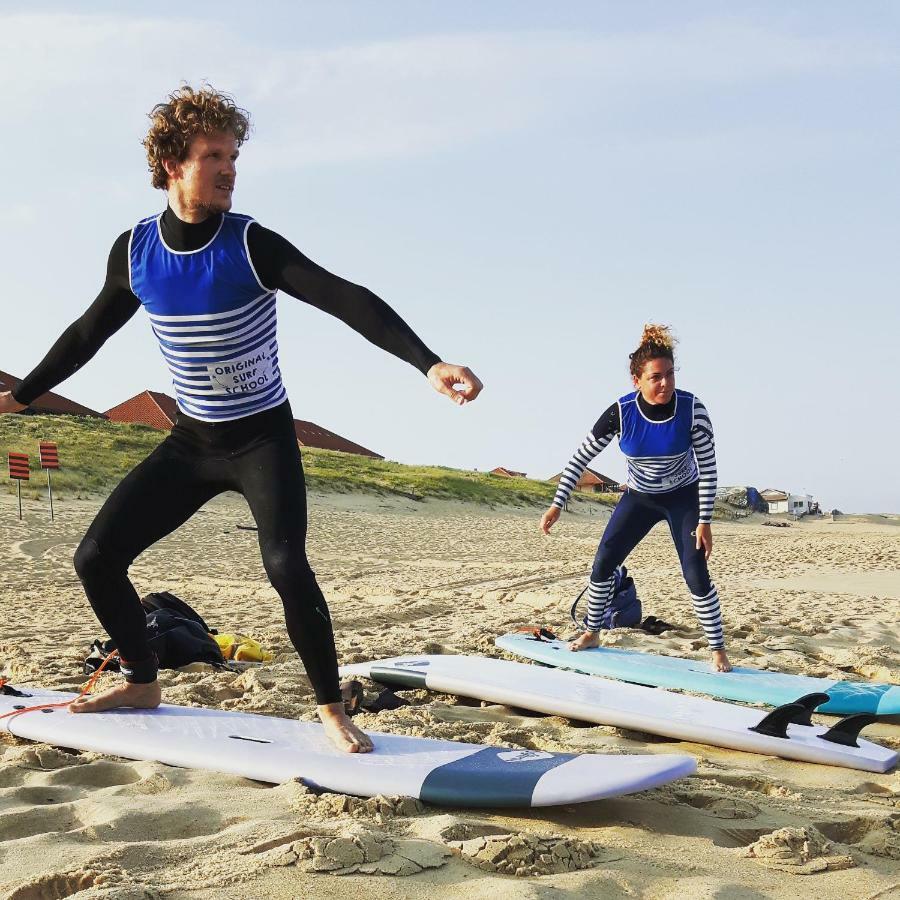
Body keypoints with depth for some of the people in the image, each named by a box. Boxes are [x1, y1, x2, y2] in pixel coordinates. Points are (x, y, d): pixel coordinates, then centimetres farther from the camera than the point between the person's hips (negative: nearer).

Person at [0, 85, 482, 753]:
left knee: (286, 564, -25)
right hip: (190, 441, 5)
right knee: (96, 557, 0)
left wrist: (428, 363, -40)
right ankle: (143, 684, 21)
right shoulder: (134, 252, -4)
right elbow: (90, 332, 13)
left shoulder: (252, 246, -17)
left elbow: (348, 301, -26)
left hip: (264, 438, -4)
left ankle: (332, 710, -8)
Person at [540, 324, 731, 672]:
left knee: (696, 575, -11)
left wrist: (704, 521, -18)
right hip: (639, 497, 2)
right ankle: (592, 634, 22)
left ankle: (718, 651, 3)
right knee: (602, 564, 1)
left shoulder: (692, 410, -27)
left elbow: (708, 467, -18)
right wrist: (557, 504, -19)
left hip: (684, 497, -2)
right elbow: (581, 457, -15)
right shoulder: (621, 413, -24)